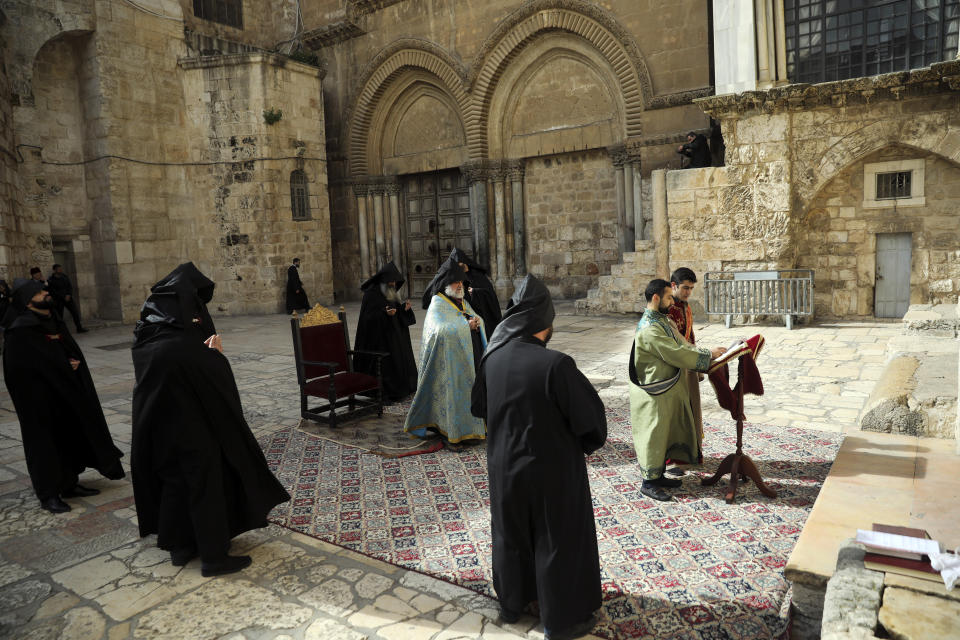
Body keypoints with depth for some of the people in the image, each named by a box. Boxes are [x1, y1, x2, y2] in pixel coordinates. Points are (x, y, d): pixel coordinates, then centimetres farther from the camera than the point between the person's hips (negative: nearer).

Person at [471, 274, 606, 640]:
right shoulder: (556, 364, -27)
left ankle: (511, 603, 42)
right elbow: (589, 413, -18)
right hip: (551, 467, -5)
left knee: (510, 534, 23)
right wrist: (590, 444, 2)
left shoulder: (492, 357, -9)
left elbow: (479, 406, 6)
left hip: (504, 463, 5)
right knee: (558, 540, 14)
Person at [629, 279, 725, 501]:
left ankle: (658, 475, 31)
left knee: (665, 432, 18)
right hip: (654, 393, -10)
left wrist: (707, 353, 1)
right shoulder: (650, 329, -25)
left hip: (667, 389, 10)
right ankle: (648, 482, 14)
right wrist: (709, 354, -13)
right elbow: (678, 355, -24)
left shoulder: (662, 320, 9)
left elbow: (681, 344, 13)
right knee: (654, 434, 1)